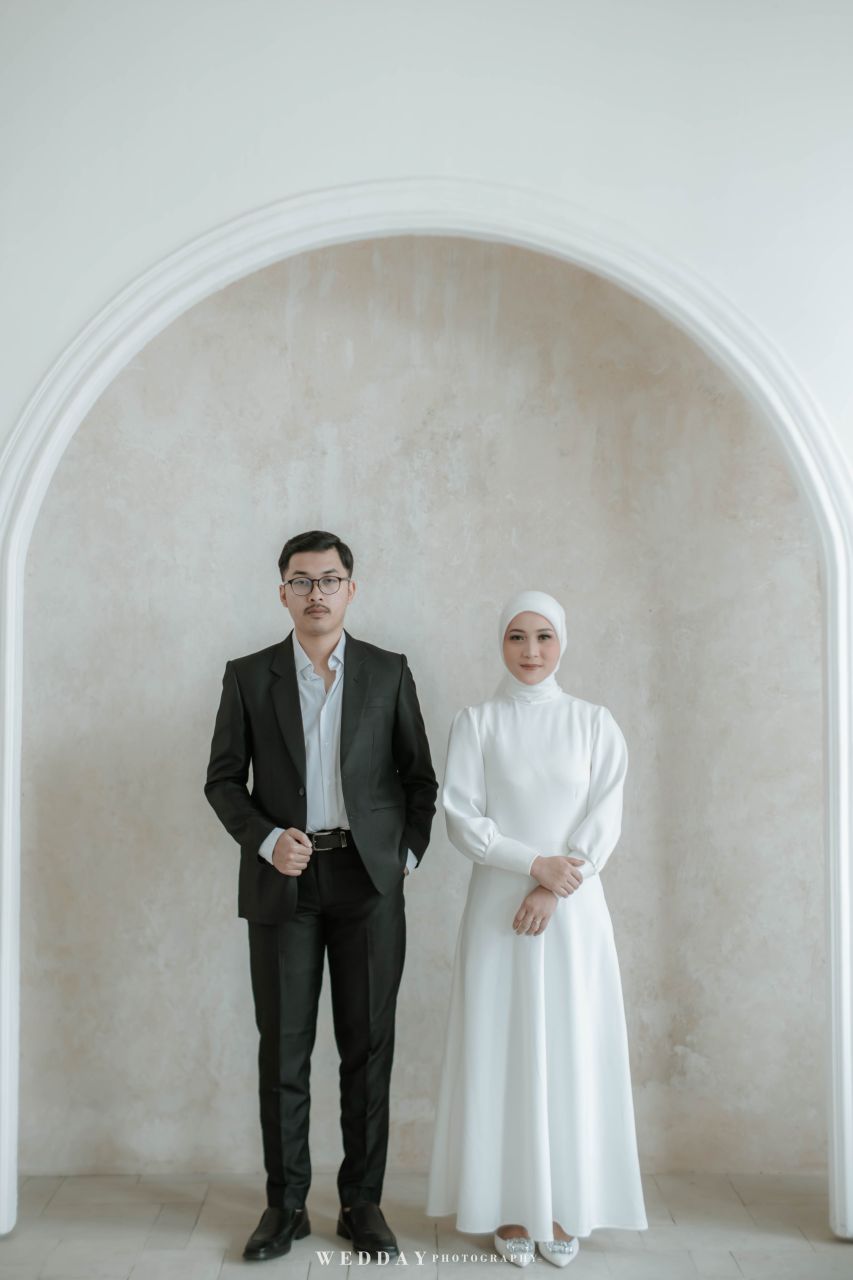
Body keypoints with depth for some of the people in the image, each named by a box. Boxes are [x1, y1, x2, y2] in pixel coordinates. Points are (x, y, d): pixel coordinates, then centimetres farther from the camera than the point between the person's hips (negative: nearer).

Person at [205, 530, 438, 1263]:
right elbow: (223, 780, 5)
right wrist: (266, 840, -10)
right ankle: (285, 1204, 19)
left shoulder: (389, 673, 6)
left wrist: (409, 854, 2)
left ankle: (363, 1203, 18)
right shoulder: (248, 676, 5)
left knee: (368, 1045, 5)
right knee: (283, 1047, 4)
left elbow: (419, 775, 10)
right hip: (284, 882, 0)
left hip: (369, 880, 0)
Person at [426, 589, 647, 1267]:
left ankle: (565, 1207, 18)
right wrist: (533, 864, -15)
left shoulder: (595, 723, 4)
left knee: (571, 1051, 5)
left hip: (574, 908, 1)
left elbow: (605, 819, -2)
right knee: (502, 1051, 3)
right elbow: (462, 818, -5)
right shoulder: (476, 722, 1)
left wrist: (553, 891, -12)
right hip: (498, 906, -1)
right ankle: (509, 1207, 16)